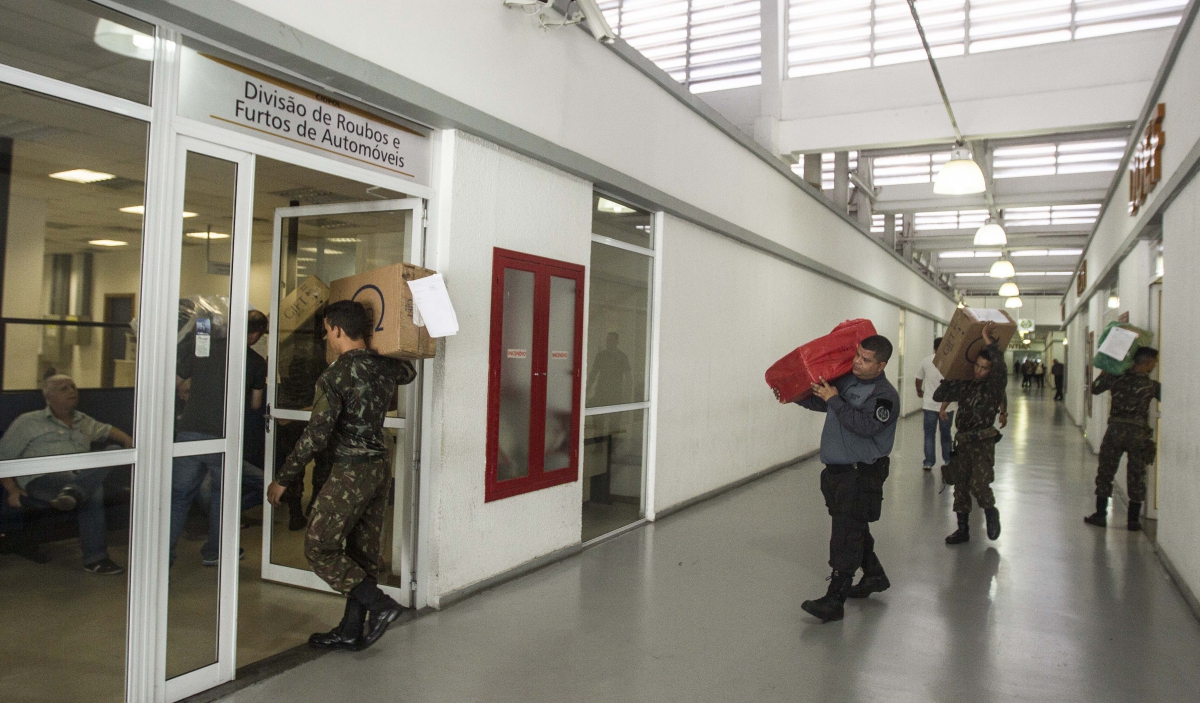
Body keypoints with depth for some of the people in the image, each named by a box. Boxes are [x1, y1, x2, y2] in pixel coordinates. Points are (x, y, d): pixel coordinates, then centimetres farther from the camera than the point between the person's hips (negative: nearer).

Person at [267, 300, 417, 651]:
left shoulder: (335, 376, -16)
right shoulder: (386, 367, 5)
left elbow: (316, 435, -18)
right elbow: (409, 371, 30)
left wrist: (283, 479, -9)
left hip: (350, 471, -8)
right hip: (380, 468, 8)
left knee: (319, 548, 3)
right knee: (363, 551, 13)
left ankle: (379, 603, -2)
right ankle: (351, 631, 21)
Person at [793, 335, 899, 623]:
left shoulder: (885, 395, -13)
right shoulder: (846, 380, 9)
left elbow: (864, 425, -26)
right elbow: (818, 402, 24)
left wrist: (834, 400, -20)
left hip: (862, 473, -8)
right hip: (836, 470, 8)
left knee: (846, 535, -9)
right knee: (856, 529, 20)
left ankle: (834, 600, -7)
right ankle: (874, 576, 38)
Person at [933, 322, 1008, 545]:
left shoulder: (994, 386, -6)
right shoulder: (965, 386, 8)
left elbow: (1001, 369, -27)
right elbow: (938, 396, 11)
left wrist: (989, 341, -27)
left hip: (983, 442, -5)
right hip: (963, 442, 5)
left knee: (978, 484, -17)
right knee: (960, 486, 8)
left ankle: (991, 512, 15)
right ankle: (963, 529, 19)